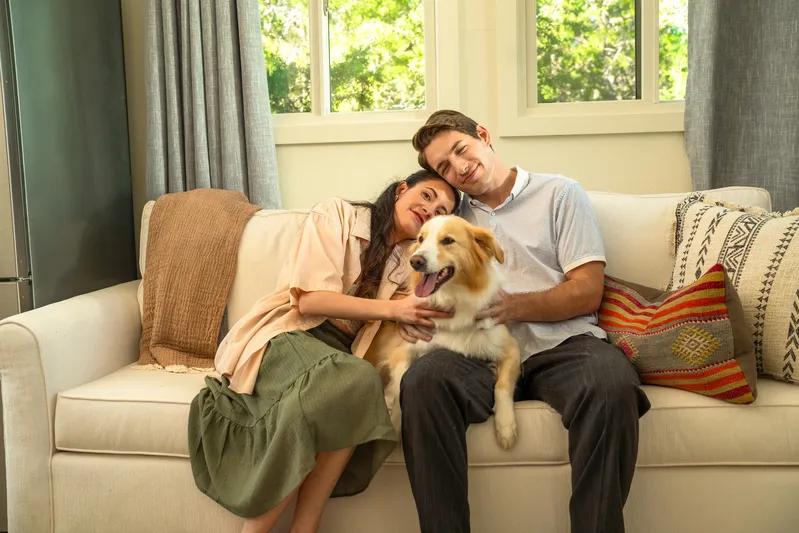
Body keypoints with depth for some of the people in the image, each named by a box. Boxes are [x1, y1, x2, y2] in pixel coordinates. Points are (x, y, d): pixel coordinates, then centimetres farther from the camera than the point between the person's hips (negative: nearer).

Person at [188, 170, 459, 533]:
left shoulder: (409, 262, 15)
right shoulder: (336, 214, 1)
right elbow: (309, 299, -10)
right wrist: (391, 309, -15)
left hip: (337, 355, 4)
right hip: (286, 336, -4)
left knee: (363, 387, -33)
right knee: (359, 380, -36)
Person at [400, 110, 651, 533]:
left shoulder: (559, 193, 12)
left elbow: (587, 293, 3)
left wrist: (512, 306, -13)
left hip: (561, 344, -2)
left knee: (612, 382, -36)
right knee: (423, 380, -31)